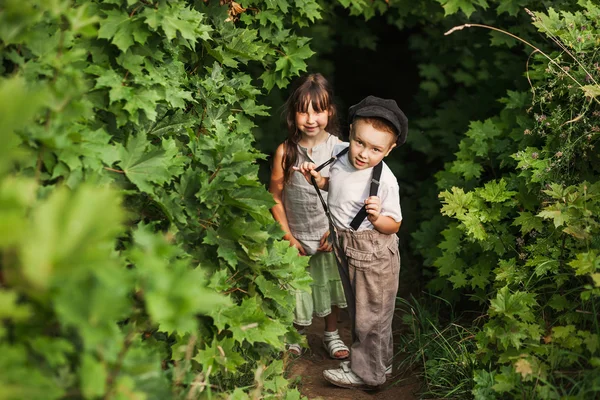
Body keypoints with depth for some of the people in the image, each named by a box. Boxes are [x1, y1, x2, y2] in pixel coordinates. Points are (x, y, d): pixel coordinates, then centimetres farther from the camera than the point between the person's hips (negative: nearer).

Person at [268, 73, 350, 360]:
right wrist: (288, 236, -7)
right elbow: (276, 198, -5)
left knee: (331, 284, 16)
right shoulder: (285, 151, -11)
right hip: (297, 236, 0)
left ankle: (331, 334, 38)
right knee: (297, 288, 11)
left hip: (330, 235, 1)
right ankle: (297, 334, 38)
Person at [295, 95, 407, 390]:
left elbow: (394, 225, -17)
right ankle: (380, 361, 44)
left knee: (370, 314, 10)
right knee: (357, 308, 24)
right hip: (344, 246, 8)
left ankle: (365, 373, 29)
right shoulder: (339, 152, -9)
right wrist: (317, 177, -6)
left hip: (373, 254, -8)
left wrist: (377, 217, -37)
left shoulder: (385, 181, -27)